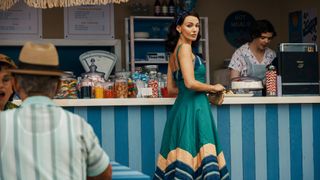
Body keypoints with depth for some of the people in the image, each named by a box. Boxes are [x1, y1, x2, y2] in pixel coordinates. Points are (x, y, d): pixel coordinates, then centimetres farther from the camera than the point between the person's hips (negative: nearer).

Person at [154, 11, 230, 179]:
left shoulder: (174, 51, 17)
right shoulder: (185, 48, -9)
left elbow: (171, 88, 19)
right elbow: (190, 82, -20)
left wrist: (206, 93, 19)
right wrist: (213, 88, -4)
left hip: (181, 107, 9)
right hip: (193, 109, -9)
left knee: (179, 161, 7)